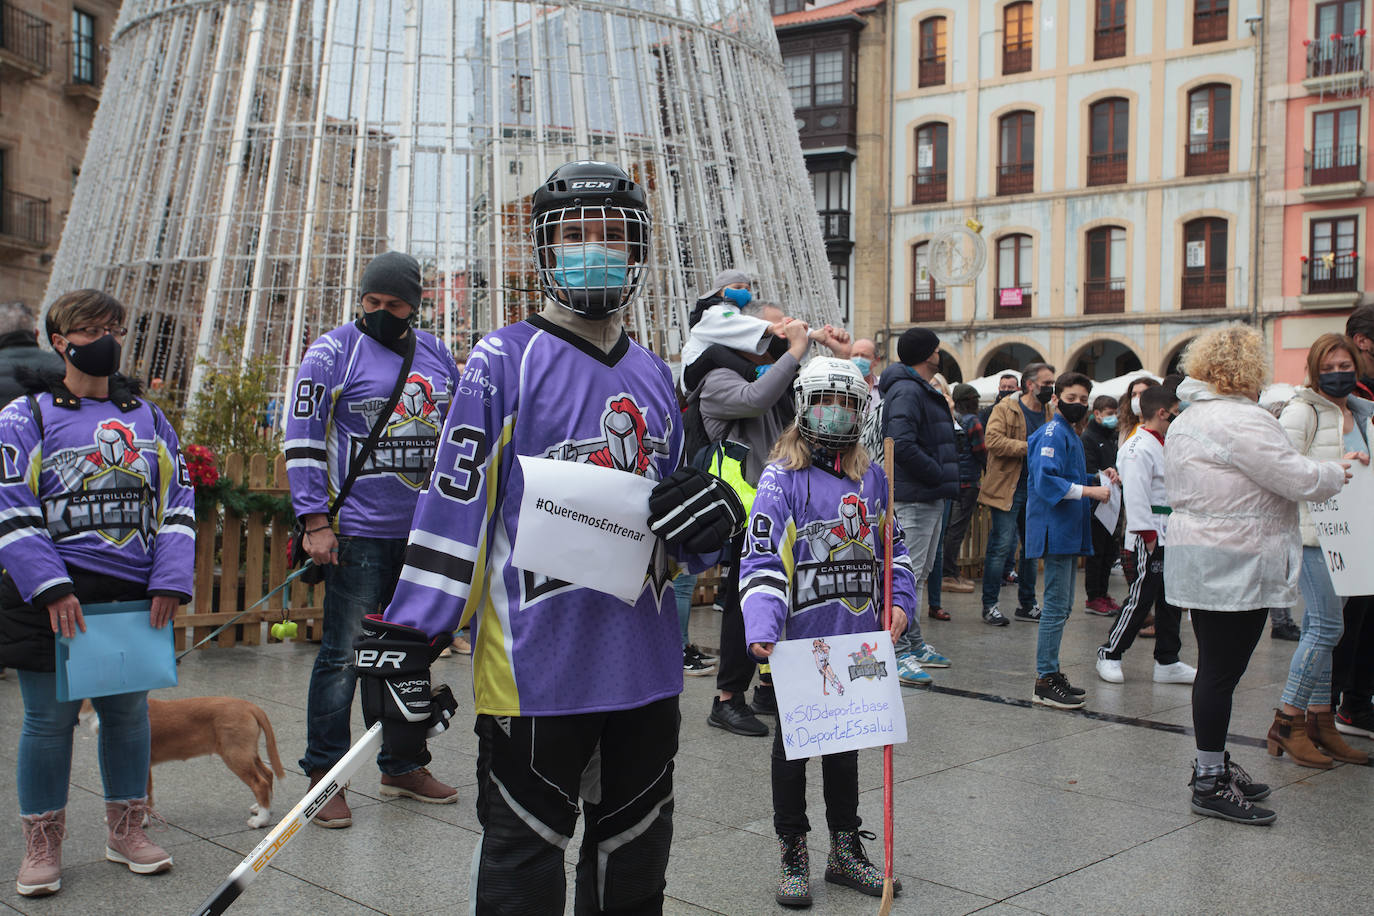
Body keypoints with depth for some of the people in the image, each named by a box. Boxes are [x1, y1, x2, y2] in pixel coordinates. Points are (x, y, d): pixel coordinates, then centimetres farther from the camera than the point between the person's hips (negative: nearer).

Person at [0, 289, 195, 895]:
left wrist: (171, 580, -2)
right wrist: (49, 587, -16)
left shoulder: (148, 419, 13)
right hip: (53, 595, -3)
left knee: (129, 712, 11)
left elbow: (178, 502, 10)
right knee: (50, 719, 3)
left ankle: (125, 831, 26)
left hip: (136, 594, 3)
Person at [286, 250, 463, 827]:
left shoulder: (436, 354, 12)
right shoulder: (334, 352, -4)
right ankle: (324, 775, 11)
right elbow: (303, 438, -7)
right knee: (345, 654, -2)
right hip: (359, 533, -5)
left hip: (424, 532, 6)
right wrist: (315, 522, -13)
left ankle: (400, 766, 26)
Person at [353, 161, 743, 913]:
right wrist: (402, 645, -14)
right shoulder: (505, 361, -5)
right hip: (535, 664, -5)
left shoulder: (655, 378, 13)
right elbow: (453, 506, -9)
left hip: (645, 664, 6)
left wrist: (711, 519, -3)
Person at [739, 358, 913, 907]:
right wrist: (762, 630, -27)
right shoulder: (783, 478, -10)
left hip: (857, 641, 5)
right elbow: (762, 561, -15)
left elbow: (892, 547, 17)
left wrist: (899, 602, 3)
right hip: (799, 642, -5)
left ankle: (846, 850, 33)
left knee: (845, 740, 18)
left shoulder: (871, 478, 7)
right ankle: (793, 856, 22)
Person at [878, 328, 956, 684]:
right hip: (914, 498, -11)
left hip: (931, 497, 11)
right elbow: (903, 445, -26)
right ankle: (899, 653, -7)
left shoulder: (923, 391, 19)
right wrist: (939, 474, -18)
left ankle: (914, 644, 26)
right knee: (908, 574, -9)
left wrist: (945, 479, 9)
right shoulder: (907, 391, -15)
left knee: (919, 573, 17)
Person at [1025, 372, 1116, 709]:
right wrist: (1089, 490, -25)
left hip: (1069, 532, 10)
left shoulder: (1070, 434, 19)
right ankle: (1045, 682, -4)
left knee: (1062, 606, 15)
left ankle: (1050, 673, 23)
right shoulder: (1053, 434, -12)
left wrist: (1098, 477, 10)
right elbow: (1046, 480, -24)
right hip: (1055, 531, -10)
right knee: (1056, 607, -8)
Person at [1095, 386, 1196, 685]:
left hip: (1168, 535, 10)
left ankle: (1167, 661, 19)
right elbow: (1136, 495, -21)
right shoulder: (1138, 448, -15)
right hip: (1148, 538, -10)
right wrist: (1148, 535, -21)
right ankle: (1109, 654, 8)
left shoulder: (1161, 445, 17)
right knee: (1140, 599, -5)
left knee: (1170, 600, 12)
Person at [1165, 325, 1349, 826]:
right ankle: (1210, 783, 1)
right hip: (1236, 566, -10)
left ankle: (1214, 765, 27)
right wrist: (1337, 473, 3)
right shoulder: (1242, 420, -18)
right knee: (1221, 671, -5)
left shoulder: (1185, 421, 14)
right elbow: (1299, 479, -19)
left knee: (1216, 668, 17)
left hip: (1195, 555, 10)